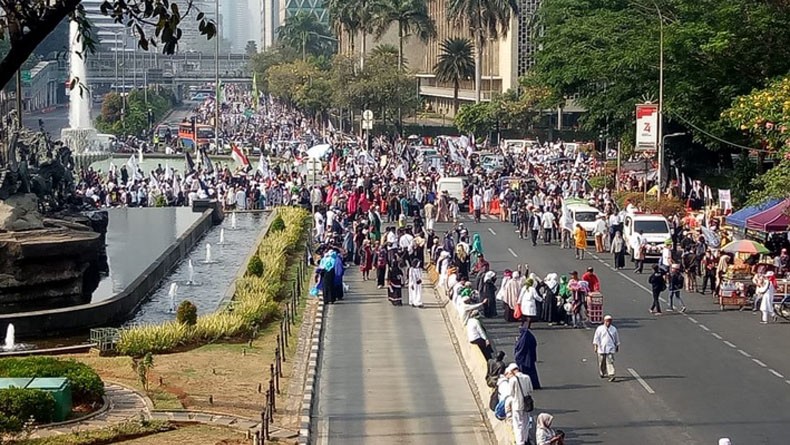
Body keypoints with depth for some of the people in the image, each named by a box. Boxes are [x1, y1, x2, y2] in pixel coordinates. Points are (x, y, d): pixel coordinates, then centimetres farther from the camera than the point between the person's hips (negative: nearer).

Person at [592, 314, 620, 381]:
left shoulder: (614, 329, 5)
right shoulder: (600, 329, -2)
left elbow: (617, 339, 16)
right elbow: (596, 338, -3)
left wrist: (617, 346, 20)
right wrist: (595, 346, -9)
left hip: (610, 349, 0)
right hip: (601, 349, 0)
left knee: (610, 361, -12)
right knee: (602, 363, 10)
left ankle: (611, 375, -17)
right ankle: (602, 373, 31)